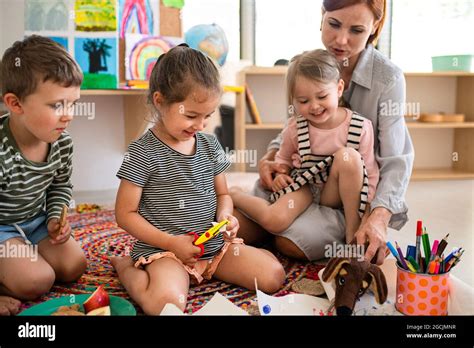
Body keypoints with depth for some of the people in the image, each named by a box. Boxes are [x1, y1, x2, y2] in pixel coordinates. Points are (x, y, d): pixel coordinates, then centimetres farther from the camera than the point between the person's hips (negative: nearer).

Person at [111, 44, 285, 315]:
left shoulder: (210, 145, 6)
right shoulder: (144, 152, -11)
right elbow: (125, 214, -9)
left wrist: (224, 213, -7)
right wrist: (171, 243, -16)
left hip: (214, 243, 6)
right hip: (163, 248, -5)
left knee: (274, 275, -6)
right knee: (166, 303, -33)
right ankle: (126, 267, 1)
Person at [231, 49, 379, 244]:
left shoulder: (361, 127, -13)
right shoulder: (295, 129, -8)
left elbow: (370, 173, -5)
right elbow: (284, 158, 11)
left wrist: (366, 215, -9)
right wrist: (280, 174, -11)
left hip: (335, 196, 0)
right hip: (305, 186, 1)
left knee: (348, 156, -31)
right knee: (274, 222, -27)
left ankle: (352, 229, -18)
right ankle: (234, 196, 6)